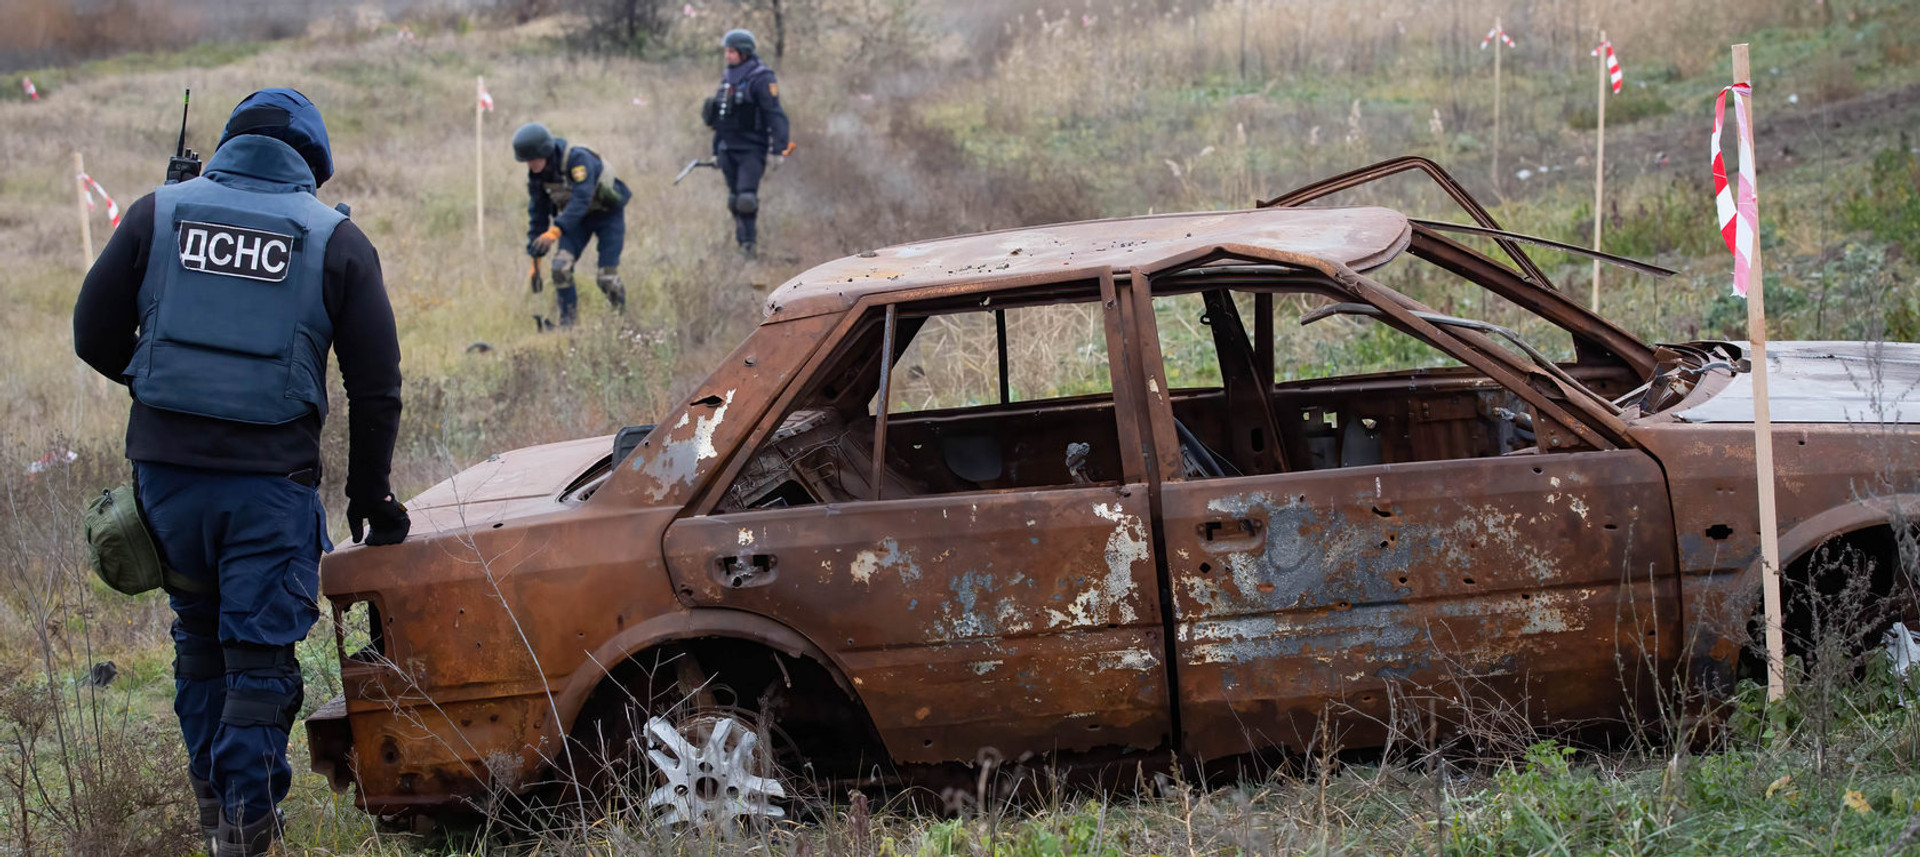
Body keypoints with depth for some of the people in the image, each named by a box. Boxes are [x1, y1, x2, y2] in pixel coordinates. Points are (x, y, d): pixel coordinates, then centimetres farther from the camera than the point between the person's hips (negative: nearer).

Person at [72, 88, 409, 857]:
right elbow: (376, 388, 2)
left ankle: (213, 795, 29)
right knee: (261, 653, 3)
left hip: (166, 471, 3)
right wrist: (370, 495, 13)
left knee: (199, 636, 20)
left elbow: (93, 337, 6)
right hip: (271, 482, -3)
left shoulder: (158, 215, 5)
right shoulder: (336, 240, 2)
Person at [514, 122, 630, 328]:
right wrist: (535, 255, 1)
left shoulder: (577, 158, -32)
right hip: (579, 217, 5)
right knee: (561, 266, -17)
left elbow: (581, 198, -42)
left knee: (606, 276, -10)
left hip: (608, 212, -5)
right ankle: (567, 322, -9)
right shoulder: (536, 175, -11)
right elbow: (537, 214, 1)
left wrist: (557, 230, -53)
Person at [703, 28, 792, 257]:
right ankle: (743, 240, 18)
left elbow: (775, 116, -15)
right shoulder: (728, 78, 14)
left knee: (746, 199, -17)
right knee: (734, 200, 8)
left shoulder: (761, 78, -10)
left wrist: (778, 150, -21)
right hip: (728, 150, 7)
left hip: (751, 150, -7)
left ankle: (748, 241, -6)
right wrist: (715, 151, 24)